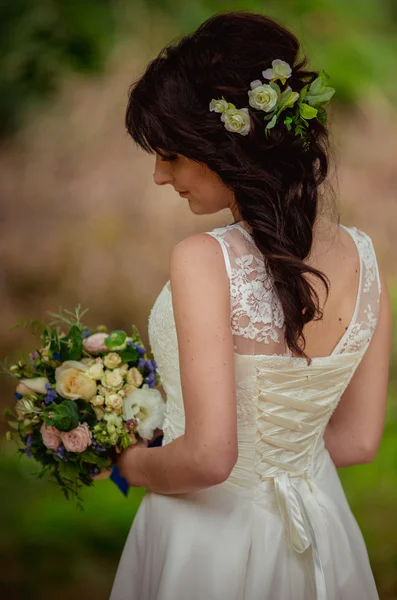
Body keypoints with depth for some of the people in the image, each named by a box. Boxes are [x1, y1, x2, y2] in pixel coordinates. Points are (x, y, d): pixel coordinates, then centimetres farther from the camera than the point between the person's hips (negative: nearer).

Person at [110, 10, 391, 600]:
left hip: (209, 538, -5)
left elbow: (208, 457, -27)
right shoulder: (362, 255, -7)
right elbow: (358, 439, 0)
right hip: (318, 535, 5)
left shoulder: (204, 260, -26)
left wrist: (135, 464, -8)